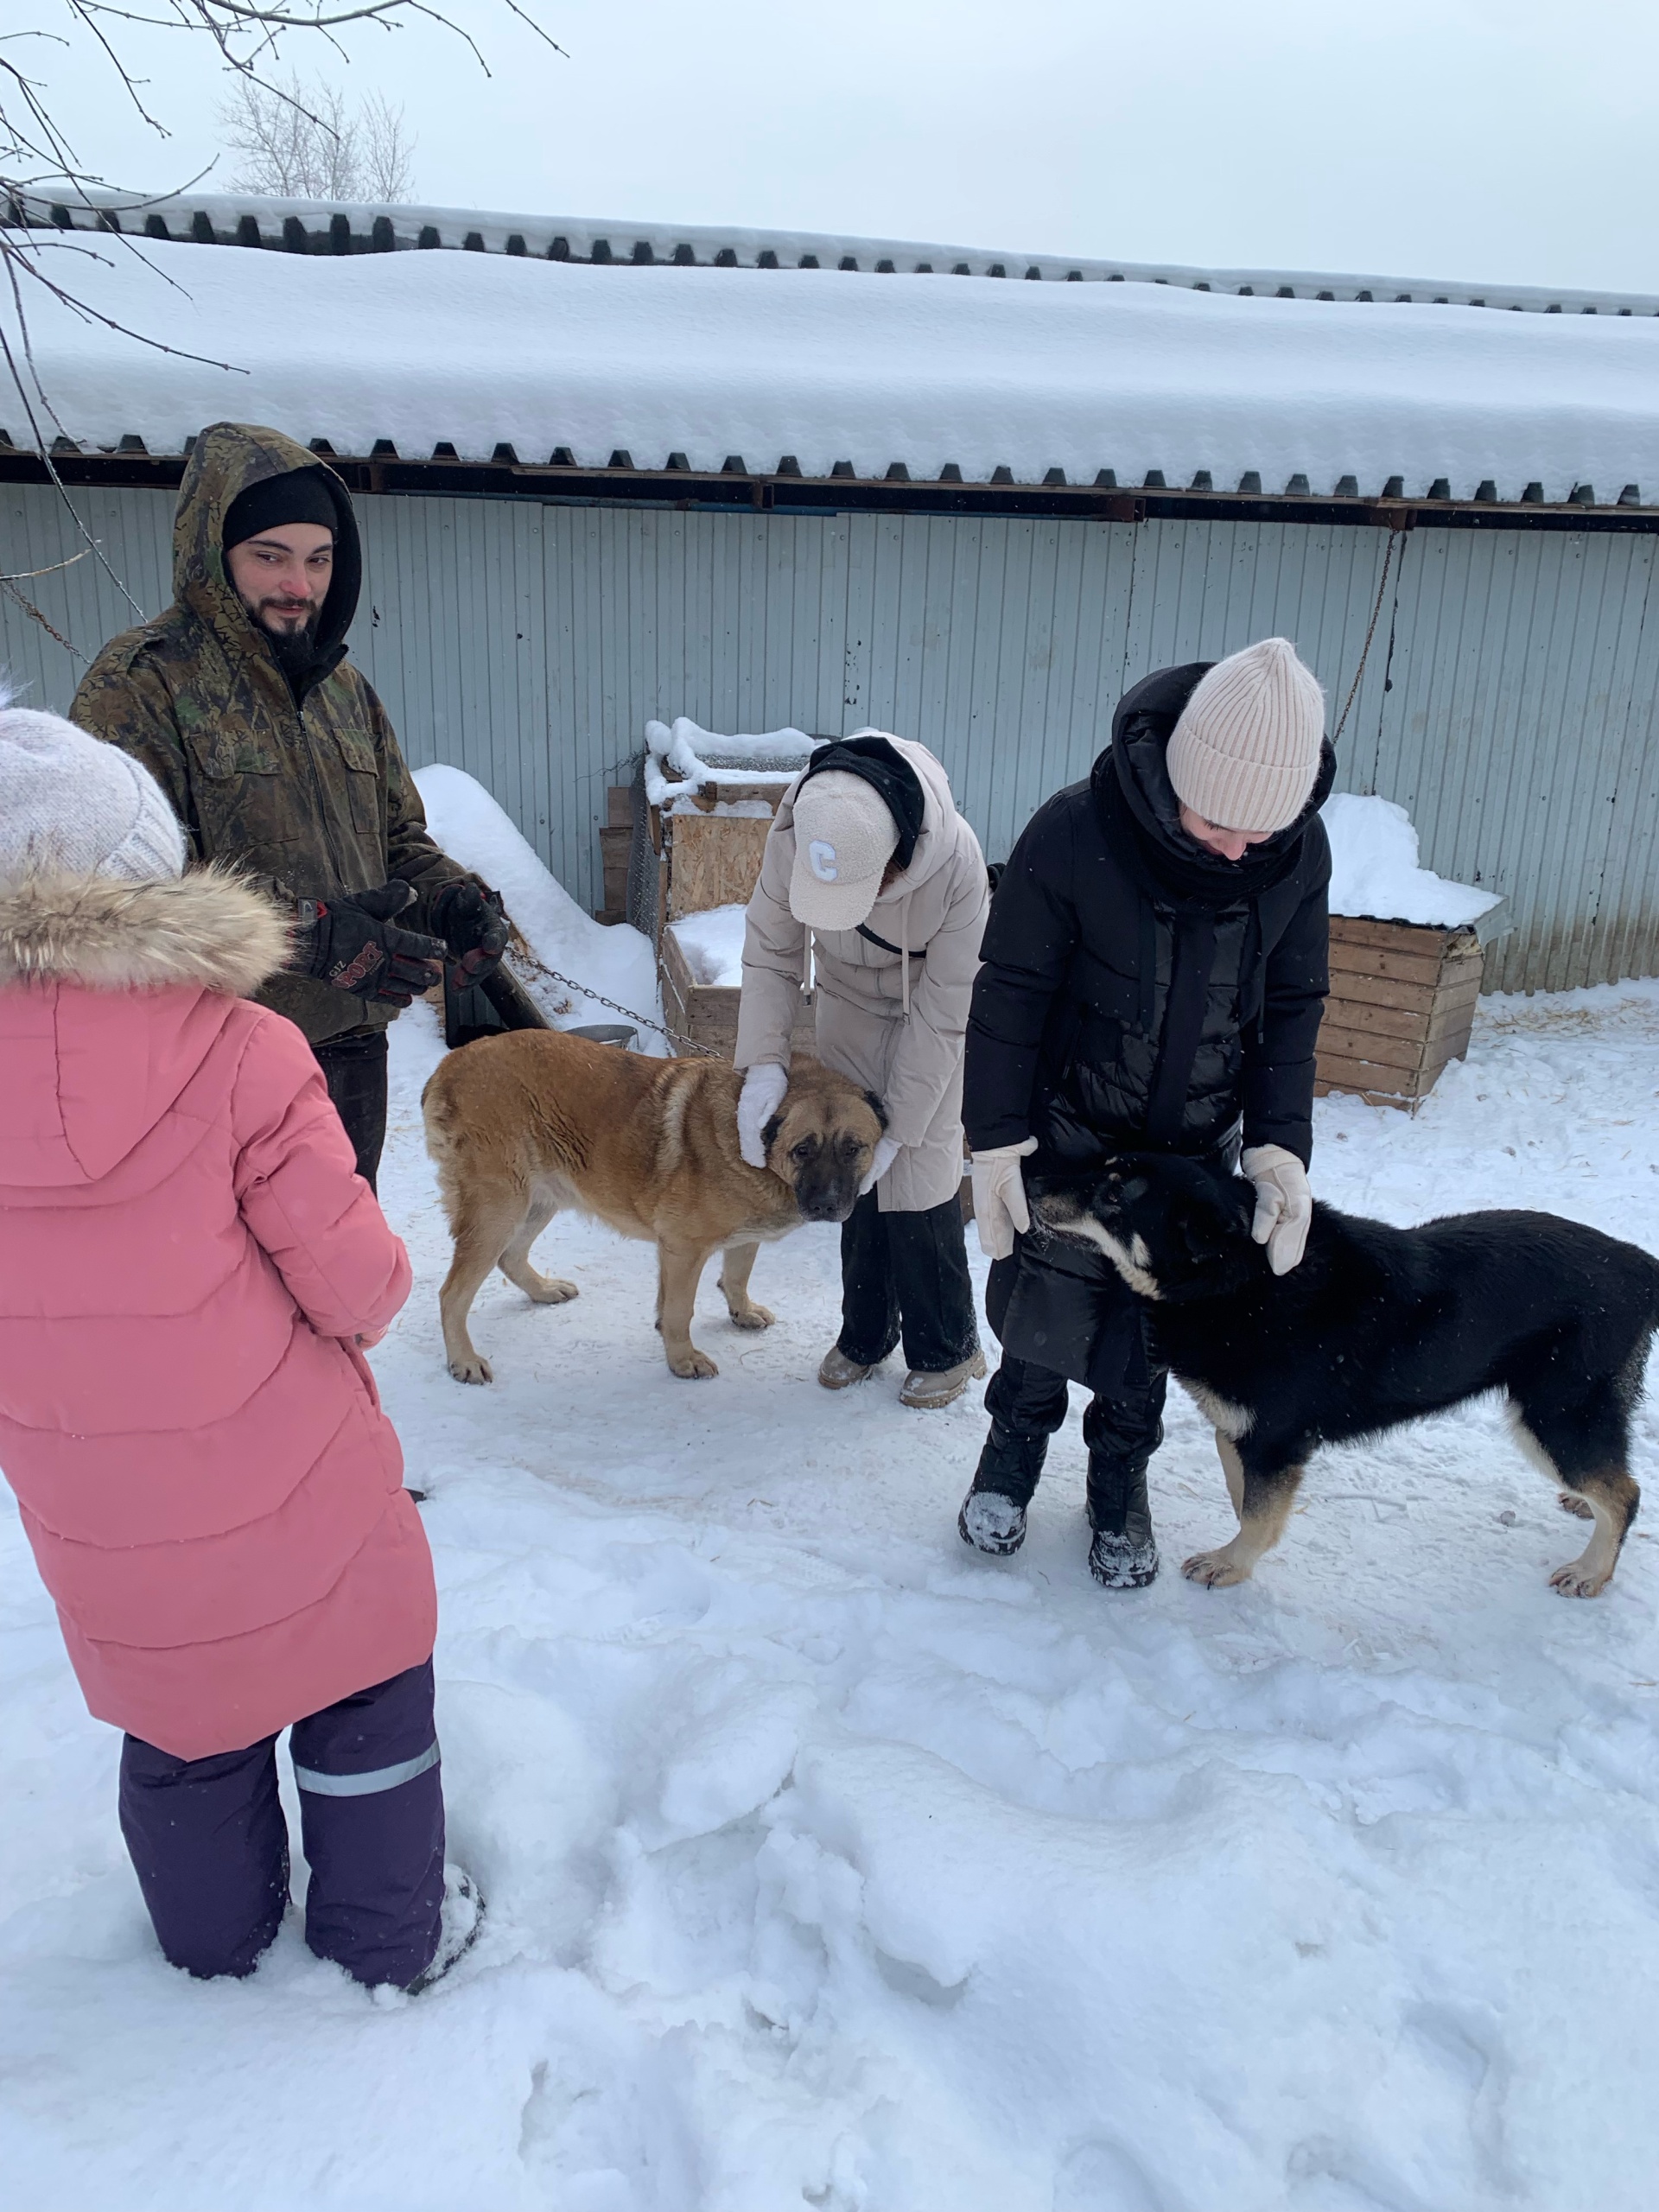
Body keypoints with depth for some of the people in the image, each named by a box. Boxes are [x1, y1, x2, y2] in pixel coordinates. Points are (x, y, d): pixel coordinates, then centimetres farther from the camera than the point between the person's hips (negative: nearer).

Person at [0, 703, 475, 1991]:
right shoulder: (235, 1050, -22)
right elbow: (351, 1276, -19)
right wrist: (371, 1305, 3)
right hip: (290, 1481, -3)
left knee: (177, 1710, 25)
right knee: (364, 1693, 20)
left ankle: (216, 1946, 46)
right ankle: (391, 1940, 37)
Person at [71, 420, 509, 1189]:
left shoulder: (344, 688, 12)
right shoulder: (141, 683, -11)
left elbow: (399, 834, 18)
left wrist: (450, 896, -5)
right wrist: (311, 934, -29)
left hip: (351, 1050, 7)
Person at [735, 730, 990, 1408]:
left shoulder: (956, 862, -36)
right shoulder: (793, 836, -27)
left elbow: (942, 1010, -27)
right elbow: (771, 954, -13)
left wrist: (899, 1127, -23)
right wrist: (764, 1062, -25)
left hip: (929, 1015, -3)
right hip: (847, 1007, 4)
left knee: (917, 1179, -4)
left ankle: (946, 1348, 17)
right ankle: (866, 1331, 28)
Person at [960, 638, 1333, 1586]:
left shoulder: (1300, 853, -14)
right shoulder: (1074, 834, -25)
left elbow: (1292, 1011, -2)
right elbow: (1010, 997, -15)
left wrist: (1281, 1147, -12)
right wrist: (997, 1144, -13)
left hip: (1199, 1147, 2)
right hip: (1070, 1132, -2)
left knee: (1151, 1333, 11)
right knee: (1044, 1317, 8)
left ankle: (1121, 1477, 36)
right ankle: (1016, 1446, 37)